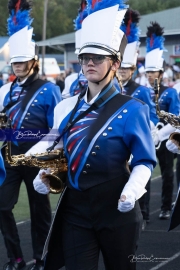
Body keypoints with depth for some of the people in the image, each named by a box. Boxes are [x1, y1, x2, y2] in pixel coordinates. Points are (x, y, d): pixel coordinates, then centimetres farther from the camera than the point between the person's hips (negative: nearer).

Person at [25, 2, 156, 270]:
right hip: (74, 209, 4)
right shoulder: (65, 108, 7)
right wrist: (45, 175, -1)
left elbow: (144, 162, -4)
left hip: (117, 211, -3)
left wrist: (131, 191, -20)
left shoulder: (132, 109, -7)